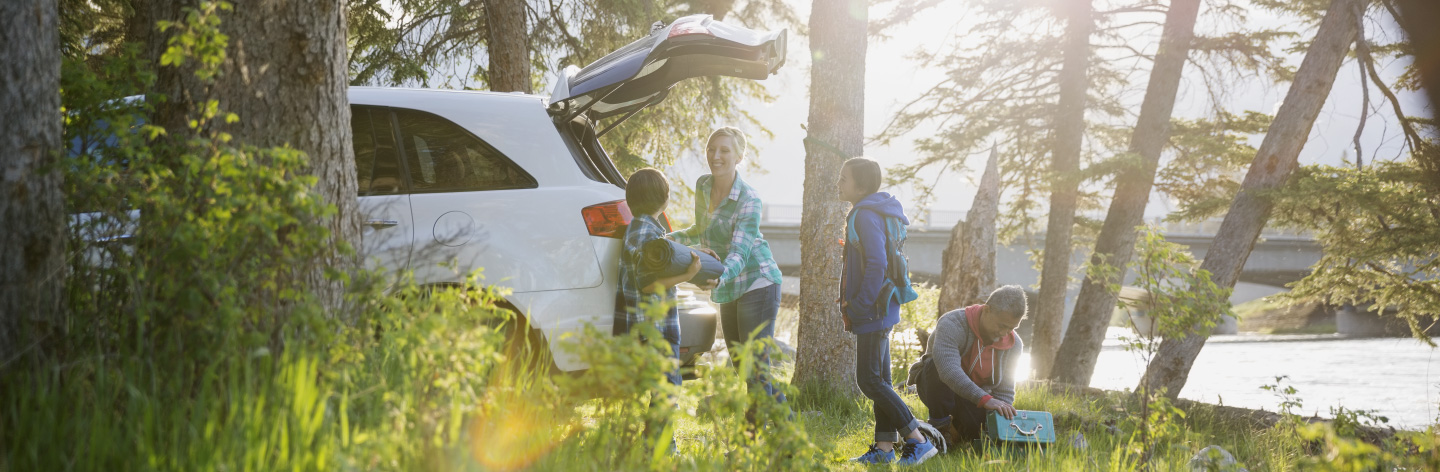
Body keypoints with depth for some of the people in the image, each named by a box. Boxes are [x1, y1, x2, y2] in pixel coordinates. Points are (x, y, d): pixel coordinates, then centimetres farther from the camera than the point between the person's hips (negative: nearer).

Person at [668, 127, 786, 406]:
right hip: (728, 291, 8)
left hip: (757, 285, -8)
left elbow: (740, 252, -27)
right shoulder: (703, 186, 3)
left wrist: (720, 277, -47)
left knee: (756, 370, -12)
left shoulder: (749, 200, -17)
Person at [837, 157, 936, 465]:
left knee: (869, 380, -8)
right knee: (879, 380, 12)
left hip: (872, 312, -11)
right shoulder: (878, 213, 16)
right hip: (879, 310, 11)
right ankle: (884, 446, 15)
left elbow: (876, 265, -24)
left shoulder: (866, 216, -16)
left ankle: (918, 441, -7)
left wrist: (859, 306, -20)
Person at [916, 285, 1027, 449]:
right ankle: (940, 426, -17)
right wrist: (985, 399, -56)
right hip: (936, 386, -5)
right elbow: (948, 370, -46)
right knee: (937, 365, -36)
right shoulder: (952, 324, -30)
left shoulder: (1013, 345, -11)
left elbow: (1004, 392, -7)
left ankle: (956, 428, 16)